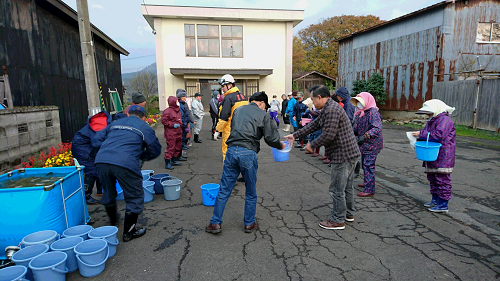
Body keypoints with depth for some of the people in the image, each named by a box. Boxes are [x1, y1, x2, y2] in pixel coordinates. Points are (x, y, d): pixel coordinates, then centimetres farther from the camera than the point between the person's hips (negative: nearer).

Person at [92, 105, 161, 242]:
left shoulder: (115, 123, 24)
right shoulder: (145, 128, 12)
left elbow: (95, 142, 22)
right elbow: (155, 150, 14)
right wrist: (141, 155, 30)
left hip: (101, 162, 6)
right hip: (125, 164, -5)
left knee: (109, 193, 28)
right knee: (135, 197, 12)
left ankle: (113, 222, 51)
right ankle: (129, 232, 21)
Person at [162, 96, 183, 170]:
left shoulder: (178, 110, 15)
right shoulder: (167, 111, -14)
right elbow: (164, 121, -16)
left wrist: (180, 125, 16)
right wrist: (173, 124, -19)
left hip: (178, 133, 9)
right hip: (171, 134, -9)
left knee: (178, 147, 16)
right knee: (170, 148, -7)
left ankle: (174, 160, 31)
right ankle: (167, 163, 2)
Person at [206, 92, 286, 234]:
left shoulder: (238, 110, 18)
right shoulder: (263, 115, 5)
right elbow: (271, 138, 2)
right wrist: (280, 145, 20)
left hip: (231, 150, 4)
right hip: (248, 153, -3)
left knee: (224, 190, 11)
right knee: (251, 192, 14)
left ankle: (215, 223, 17)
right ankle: (249, 223, 26)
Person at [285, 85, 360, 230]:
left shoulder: (331, 110, -21)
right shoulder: (329, 108, 14)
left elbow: (328, 135, -24)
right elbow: (314, 124, 18)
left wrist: (312, 144, -9)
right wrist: (295, 135, 17)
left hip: (343, 155, -11)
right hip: (350, 153, 11)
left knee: (337, 189, 1)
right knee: (347, 186, 22)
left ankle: (338, 220, 14)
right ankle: (349, 213, 37)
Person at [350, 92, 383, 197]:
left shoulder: (373, 112, -19)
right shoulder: (360, 113, 10)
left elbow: (377, 128, -30)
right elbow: (357, 127, 18)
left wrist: (365, 136, -40)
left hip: (372, 144, -9)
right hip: (364, 144, 9)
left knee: (368, 165, -8)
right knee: (364, 163, 21)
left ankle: (369, 190, -3)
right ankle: (367, 182, 39)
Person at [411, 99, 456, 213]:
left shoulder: (444, 120, -14)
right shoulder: (432, 121, 17)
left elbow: (439, 135, -25)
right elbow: (428, 134, 23)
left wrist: (421, 134, -20)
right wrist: (419, 135, 2)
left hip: (443, 158, -10)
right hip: (433, 157, 10)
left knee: (442, 179, -5)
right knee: (432, 178, 16)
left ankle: (443, 205, 1)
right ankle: (435, 200, 28)